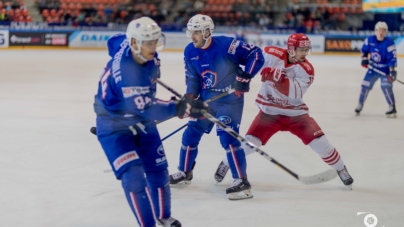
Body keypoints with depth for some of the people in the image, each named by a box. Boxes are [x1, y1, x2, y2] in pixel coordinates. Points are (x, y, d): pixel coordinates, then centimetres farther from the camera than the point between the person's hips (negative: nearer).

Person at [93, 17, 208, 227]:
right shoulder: (124, 70, -36)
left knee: (158, 171, 12)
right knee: (133, 176, -20)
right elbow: (145, 108, -38)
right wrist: (181, 108, -42)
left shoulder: (148, 56, -12)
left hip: (141, 122, 8)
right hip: (114, 127, -8)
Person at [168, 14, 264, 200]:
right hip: (206, 99, 7)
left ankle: (242, 182, -11)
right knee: (191, 134, 11)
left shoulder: (226, 45, -23)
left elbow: (256, 55, -20)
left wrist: (245, 77, -26)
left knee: (227, 137, -18)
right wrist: (190, 98, -7)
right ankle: (184, 173, 31)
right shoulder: (190, 52, -3)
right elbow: (192, 78, 6)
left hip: (230, 99, -7)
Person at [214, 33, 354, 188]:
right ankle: (226, 163, 14)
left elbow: (295, 92, -29)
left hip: (295, 112, 0)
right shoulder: (272, 55, -13)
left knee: (319, 141, -10)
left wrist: (279, 77, -42)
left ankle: (340, 169, 14)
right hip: (269, 110, 0)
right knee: (250, 141, -13)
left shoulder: (306, 69, -14)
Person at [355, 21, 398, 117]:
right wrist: (364, 59, -3)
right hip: (373, 68, 5)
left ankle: (392, 108, -11)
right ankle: (360, 105, 24)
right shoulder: (370, 40, -8)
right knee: (365, 85, 5)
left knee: (386, 87, -20)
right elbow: (364, 49, 11)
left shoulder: (389, 43, -22)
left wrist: (392, 71, -33)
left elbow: (392, 58, -25)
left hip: (385, 69, -5)